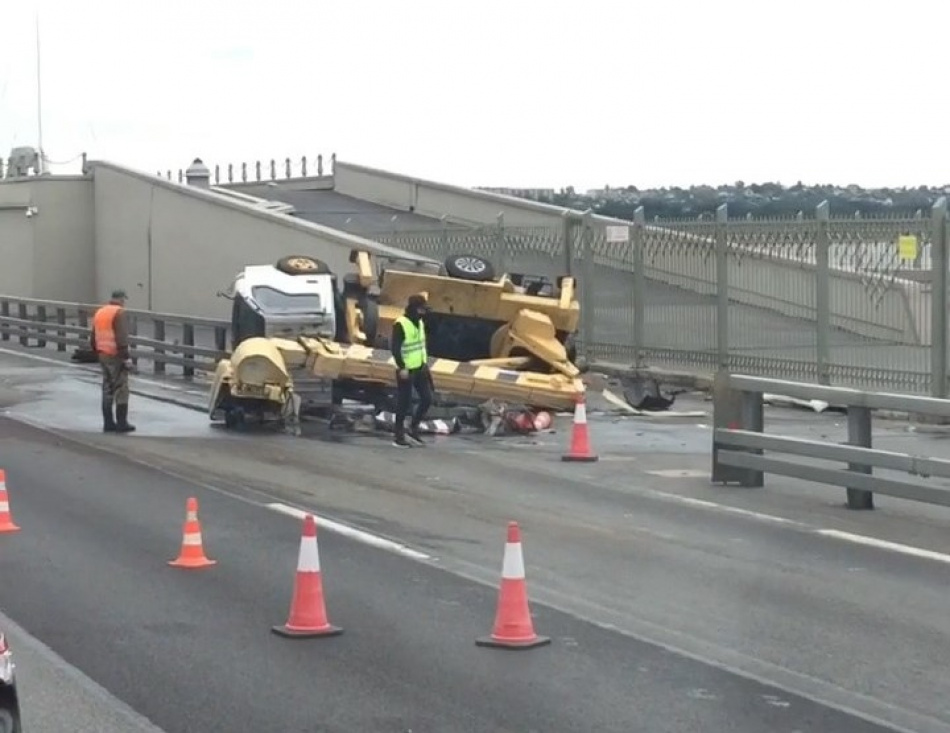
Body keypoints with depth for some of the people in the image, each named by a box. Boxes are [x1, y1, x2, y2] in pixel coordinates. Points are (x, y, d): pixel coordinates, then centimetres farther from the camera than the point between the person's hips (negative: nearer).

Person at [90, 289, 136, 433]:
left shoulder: (99, 312, 14)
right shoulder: (119, 312, -12)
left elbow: (94, 338, 18)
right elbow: (122, 338, -20)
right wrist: (126, 357, -18)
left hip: (103, 355, 8)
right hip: (116, 356, -8)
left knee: (107, 389, 11)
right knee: (121, 389, -4)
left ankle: (108, 423, 11)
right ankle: (121, 423, -5)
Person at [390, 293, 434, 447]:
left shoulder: (420, 322, 8)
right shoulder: (400, 324, -17)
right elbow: (395, 348, -19)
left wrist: (426, 363, 15)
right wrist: (402, 367, -23)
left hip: (420, 368, 8)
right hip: (406, 370, -8)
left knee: (427, 398, 6)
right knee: (404, 403, -2)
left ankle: (414, 428, 20)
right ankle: (399, 436, 7)